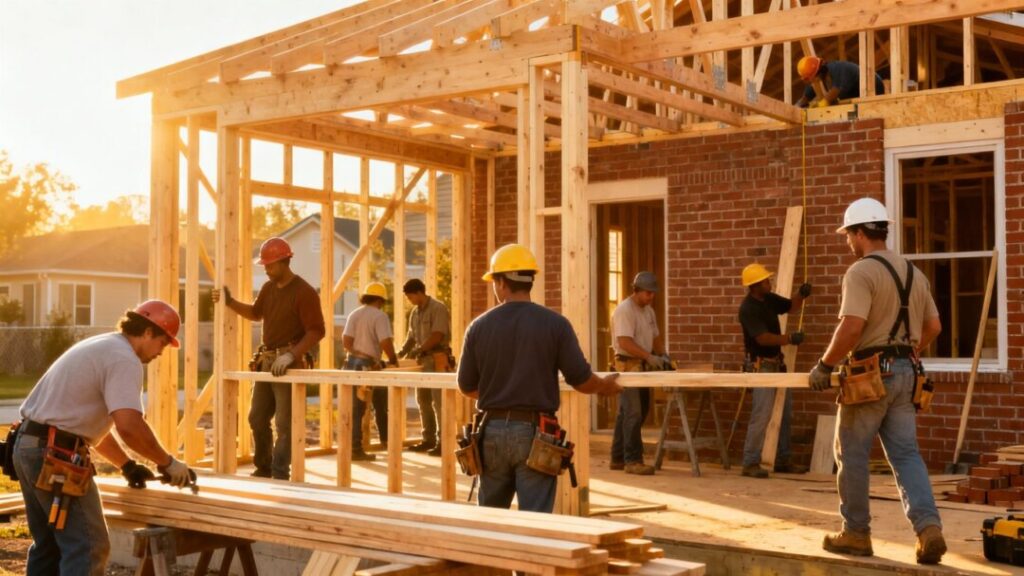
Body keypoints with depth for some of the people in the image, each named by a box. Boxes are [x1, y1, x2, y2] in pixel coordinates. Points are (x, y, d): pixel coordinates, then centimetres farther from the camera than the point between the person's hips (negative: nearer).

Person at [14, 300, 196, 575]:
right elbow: (129, 426, -26)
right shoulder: (124, 359, -13)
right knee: (88, 547, -7)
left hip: (29, 445, 10)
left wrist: (127, 465, 21)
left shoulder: (101, 347, 20)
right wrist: (167, 463, -13)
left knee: (49, 544, 19)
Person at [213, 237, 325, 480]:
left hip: (289, 364, -8)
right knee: (257, 418, 13)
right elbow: (256, 313, 27)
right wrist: (230, 302, 11)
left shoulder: (304, 292, -14)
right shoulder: (268, 288, 10)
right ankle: (263, 468, 27)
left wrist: (291, 354, -25)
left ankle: (280, 474, 3)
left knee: (284, 422, -4)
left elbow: (317, 331, -17)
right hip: (266, 361, 8)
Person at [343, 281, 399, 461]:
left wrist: (356, 354, 7)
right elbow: (385, 342, -18)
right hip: (370, 365, -5)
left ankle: (355, 448, 1)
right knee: (381, 405, 16)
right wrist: (393, 359, -4)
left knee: (355, 408, 5)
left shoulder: (354, 314, 8)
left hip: (352, 364, 5)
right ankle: (386, 440, 27)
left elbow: (346, 341, -2)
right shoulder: (380, 316, -8)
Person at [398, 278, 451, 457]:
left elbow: (437, 336, -17)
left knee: (438, 401, -9)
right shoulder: (415, 312, 12)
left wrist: (418, 350, -18)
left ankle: (443, 442, -8)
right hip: (423, 360, 8)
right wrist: (403, 351, 3)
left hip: (437, 360, -8)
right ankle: (428, 439, 19)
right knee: (423, 400, 11)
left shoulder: (437, 309, -11)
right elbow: (412, 336, 18)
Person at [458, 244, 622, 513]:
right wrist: (605, 386, 16)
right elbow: (581, 380, -6)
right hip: (534, 431, -2)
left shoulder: (479, 326, -1)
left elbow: (467, 386, 7)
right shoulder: (555, 324, -7)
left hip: (493, 430, 3)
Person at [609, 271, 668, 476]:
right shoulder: (624, 310, -14)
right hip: (628, 364, -9)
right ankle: (632, 461, -8)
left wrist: (663, 355, 2)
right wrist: (649, 356, -25)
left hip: (643, 366, 9)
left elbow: (656, 337, 20)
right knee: (633, 413, -11)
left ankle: (618, 458, 19)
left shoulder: (649, 311, 14)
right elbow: (624, 342, -22)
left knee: (626, 414, 12)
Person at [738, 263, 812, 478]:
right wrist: (789, 338, -38)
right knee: (761, 416, -12)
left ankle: (782, 460, 21)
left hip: (777, 362, 9)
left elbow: (791, 306, 19)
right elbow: (763, 338, -28)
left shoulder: (769, 298, 5)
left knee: (785, 413, 13)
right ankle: (750, 464, -7)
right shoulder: (748, 309, -20)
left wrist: (801, 294, -3)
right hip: (761, 366, -9)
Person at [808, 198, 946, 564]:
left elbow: (851, 327, -23)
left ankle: (856, 534, 14)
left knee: (852, 454, 6)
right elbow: (933, 327, 19)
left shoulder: (861, 272, -13)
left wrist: (825, 366, -13)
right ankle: (929, 528, -8)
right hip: (905, 372, 7)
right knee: (906, 454, 8)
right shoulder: (913, 273, 14)